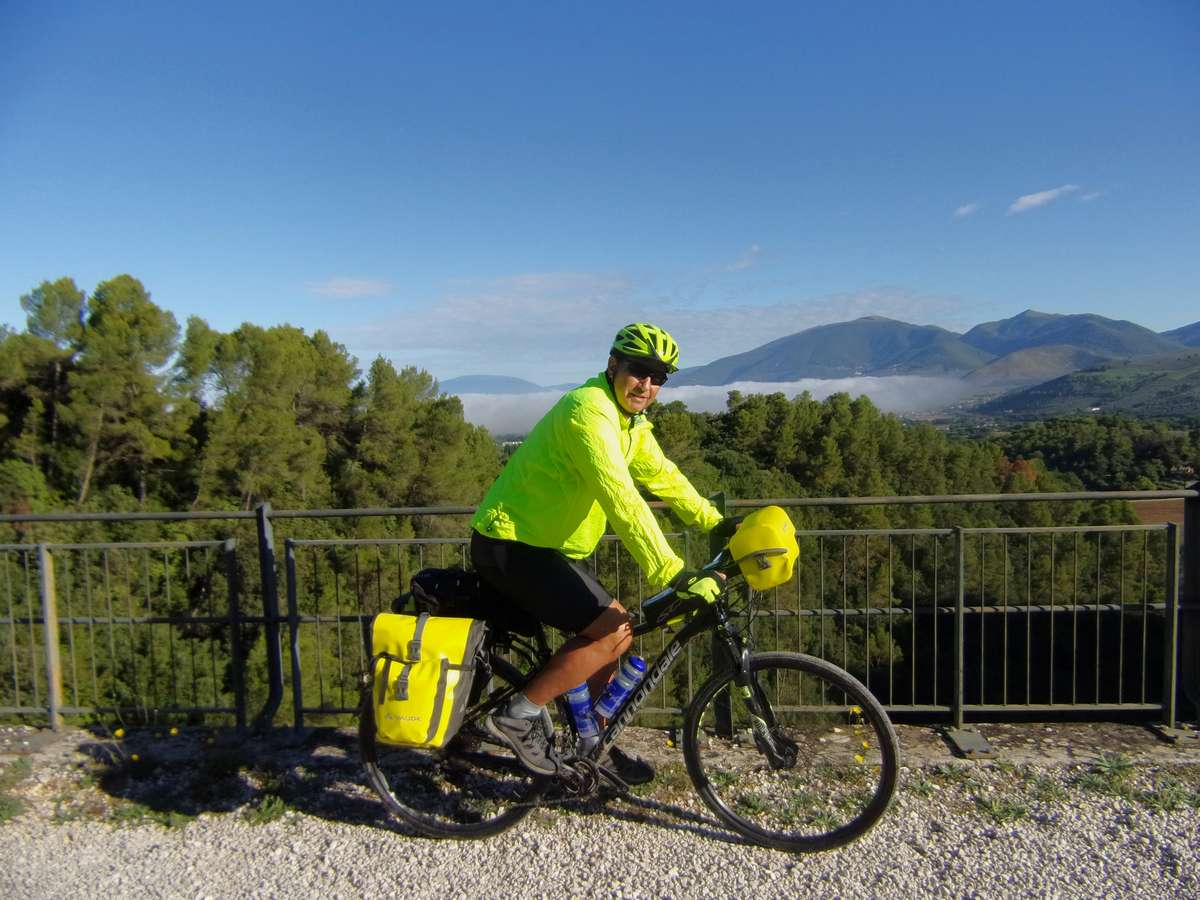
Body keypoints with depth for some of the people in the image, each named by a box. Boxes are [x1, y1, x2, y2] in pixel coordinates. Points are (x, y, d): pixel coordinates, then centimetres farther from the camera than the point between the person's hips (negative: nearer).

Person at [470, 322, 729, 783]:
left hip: (545, 545, 10)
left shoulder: (631, 421, 9)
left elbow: (663, 476, 18)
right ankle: (519, 714, -2)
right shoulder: (589, 410, -23)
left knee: (610, 628, 11)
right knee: (614, 630, -14)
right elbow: (623, 502, -32)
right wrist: (673, 575, -34)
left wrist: (717, 523, 18)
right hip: (510, 545, -10)